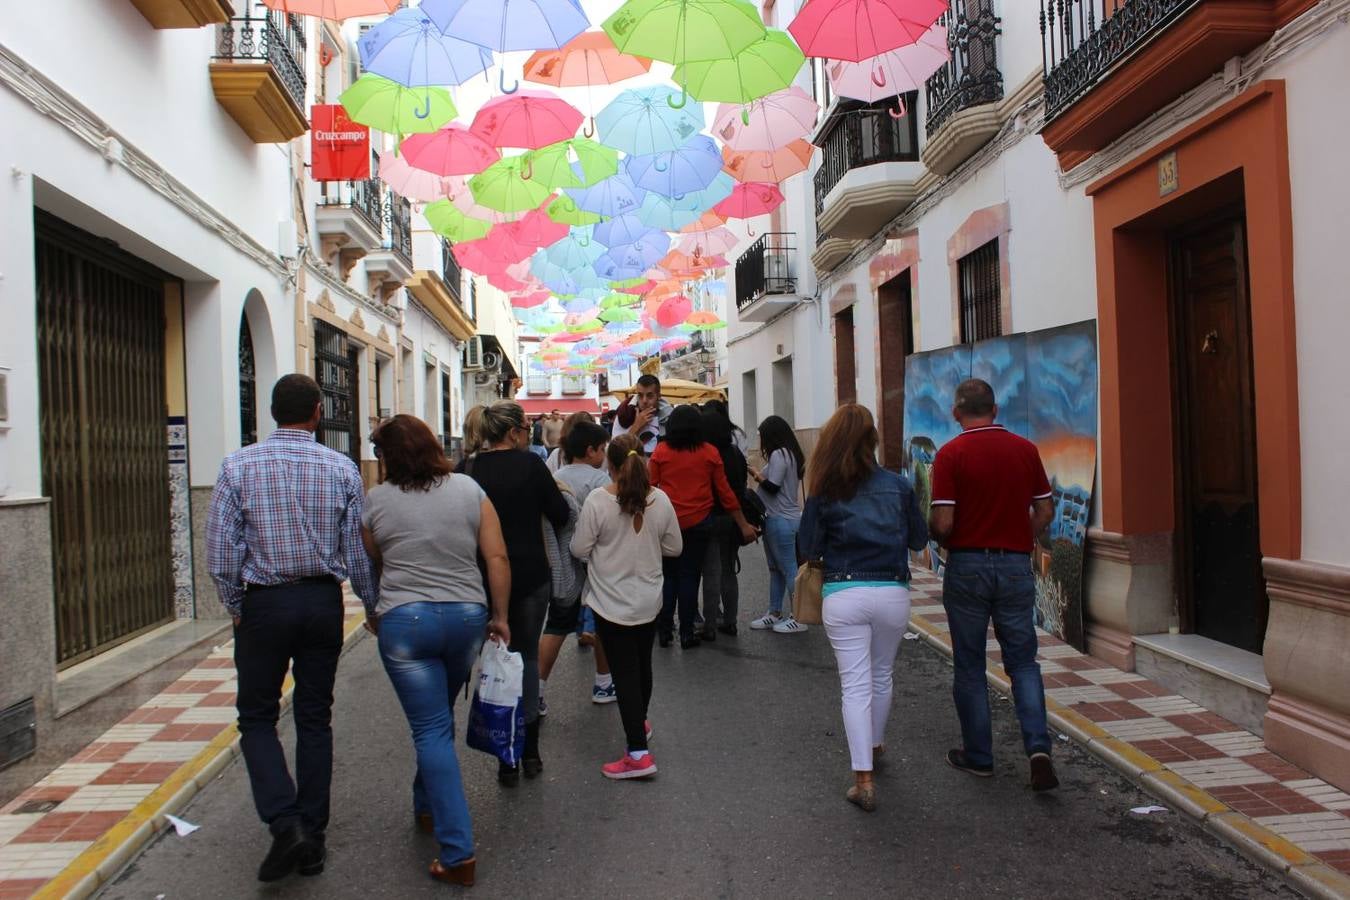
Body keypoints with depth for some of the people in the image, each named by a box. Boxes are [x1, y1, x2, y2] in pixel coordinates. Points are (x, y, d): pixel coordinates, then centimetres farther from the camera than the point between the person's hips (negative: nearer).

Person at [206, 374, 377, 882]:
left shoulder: (238, 467, -7)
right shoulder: (341, 469, -4)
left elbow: (221, 553, -8)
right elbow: (358, 553, -2)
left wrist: (235, 608, 7)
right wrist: (374, 605, 12)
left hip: (264, 603, -2)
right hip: (323, 601, 2)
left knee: (257, 717, 12)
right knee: (315, 718, 12)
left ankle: (285, 824, -5)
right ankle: (311, 839, 19)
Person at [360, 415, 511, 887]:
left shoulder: (375, 501, -1)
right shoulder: (468, 489, 2)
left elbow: (371, 568, 12)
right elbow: (497, 558, -2)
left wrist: (374, 613, 28)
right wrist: (500, 616, 7)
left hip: (404, 619, -3)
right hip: (466, 616, 3)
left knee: (431, 730, 1)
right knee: (439, 718, 24)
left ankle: (457, 851, -1)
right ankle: (428, 805, 43)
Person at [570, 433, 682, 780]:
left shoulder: (598, 500, -18)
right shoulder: (660, 500, -7)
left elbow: (579, 549, -13)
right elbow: (674, 547, 2)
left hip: (612, 603, -4)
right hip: (649, 601, 4)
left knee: (625, 672, -1)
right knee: (642, 665, 22)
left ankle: (638, 753, -4)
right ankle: (639, 723, 43)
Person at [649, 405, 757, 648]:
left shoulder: (660, 451, -4)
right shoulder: (710, 452, -2)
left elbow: (651, 488, -2)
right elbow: (724, 492, 0)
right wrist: (744, 525, 7)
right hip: (698, 522, 0)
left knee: (669, 575, 13)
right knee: (690, 576, 7)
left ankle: (664, 629, 15)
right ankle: (686, 633, 10)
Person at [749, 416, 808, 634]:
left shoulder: (779, 455, -14)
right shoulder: (789, 454, 15)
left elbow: (772, 487, -17)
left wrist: (757, 475, -3)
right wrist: (761, 476, 8)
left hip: (781, 520, -10)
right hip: (779, 519, 10)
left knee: (788, 569, -5)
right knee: (776, 568, 14)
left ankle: (799, 617, 0)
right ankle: (775, 613, 21)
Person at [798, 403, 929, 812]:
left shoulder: (823, 492, -5)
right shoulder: (898, 486, -2)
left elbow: (809, 550, 0)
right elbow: (919, 539, 7)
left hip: (843, 595, -2)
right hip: (892, 592, 2)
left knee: (855, 685, 3)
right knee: (881, 676, 22)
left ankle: (864, 779, -1)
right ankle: (874, 744, 44)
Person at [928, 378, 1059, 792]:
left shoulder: (950, 454, -10)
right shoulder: (1025, 449, 3)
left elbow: (942, 523, -15)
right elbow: (1045, 511, 7)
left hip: (966, 566, -3)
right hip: (1016, 564, 3)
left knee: (970, 666, 10)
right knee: (1023, 662, 13)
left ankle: (978, 755, 19)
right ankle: (1038, 748, -3)